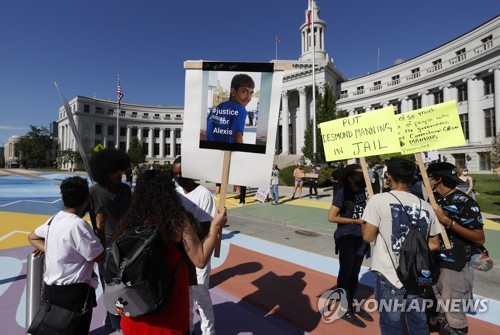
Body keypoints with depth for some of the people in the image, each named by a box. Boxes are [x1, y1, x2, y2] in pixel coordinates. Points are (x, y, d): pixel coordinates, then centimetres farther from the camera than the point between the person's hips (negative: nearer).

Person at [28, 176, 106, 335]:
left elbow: (32, 237, 21)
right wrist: (100, 226, -10)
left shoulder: (54, 220, 1)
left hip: (51, 289, 8)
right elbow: (99, 256, -18)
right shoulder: (78, 225, -25)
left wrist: (51, 251, 8)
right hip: (73, 293, -8)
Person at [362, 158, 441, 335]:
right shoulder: (424, 205, 2)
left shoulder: (378, 200, -14)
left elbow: (368, 237, -12)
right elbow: (434, 244, 8)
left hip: (389, 275, -4)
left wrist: (364, 222, 5)